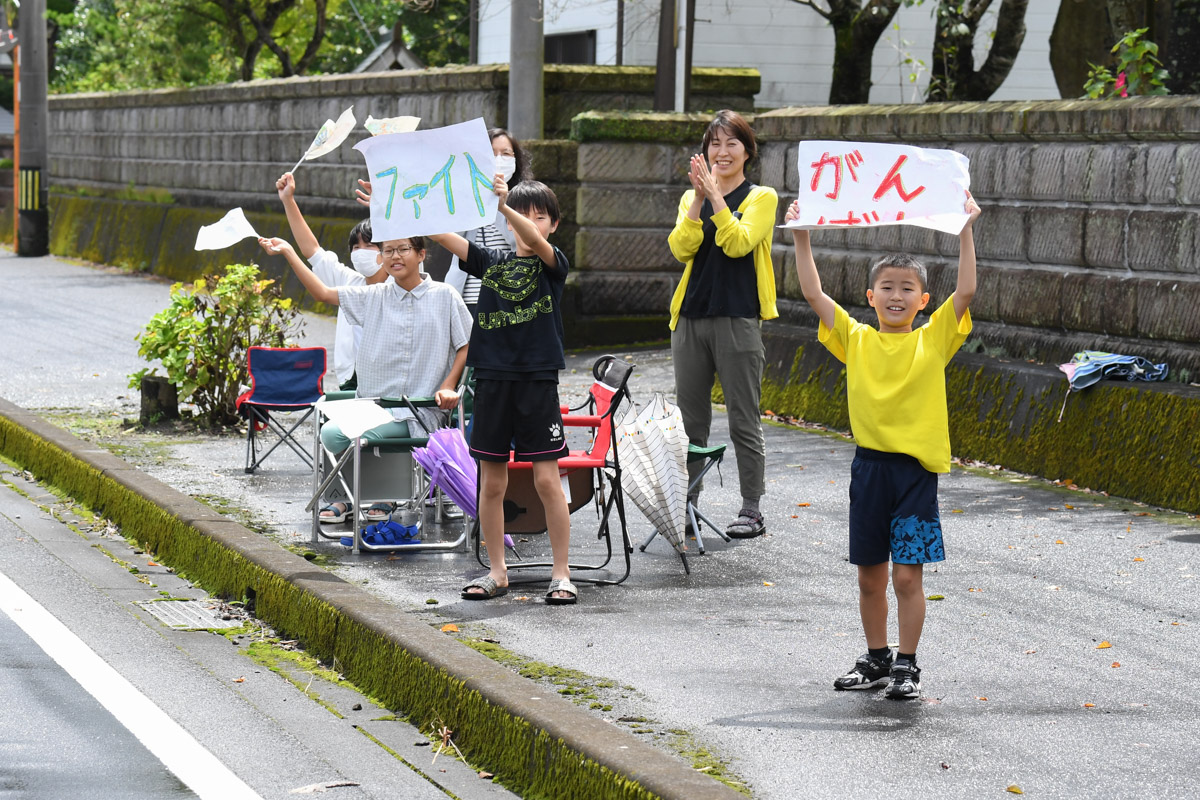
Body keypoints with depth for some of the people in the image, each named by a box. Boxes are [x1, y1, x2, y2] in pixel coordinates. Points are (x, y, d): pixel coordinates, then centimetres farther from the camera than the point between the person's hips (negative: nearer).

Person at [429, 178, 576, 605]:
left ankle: (561, 573, 5)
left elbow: (535, 241, -22)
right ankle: (496, 572, 18)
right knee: (491, 482, 7)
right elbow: (442, 234, 2)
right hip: (493, 380, 3)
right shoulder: (491, 261, 10)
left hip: (538, 382, -3)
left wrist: (501, 203, -37)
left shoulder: (552, 264, 0)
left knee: (547, 479, -4)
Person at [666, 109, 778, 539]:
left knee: (743, 420, -2)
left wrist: (716, 195, -16)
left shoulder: (761, 198, 2)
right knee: (689, 419, 9)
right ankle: (685, 504, 16)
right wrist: (699, 197, -11)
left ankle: (751, 509, 4)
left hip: (738, 321, -4)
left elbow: (737, 243, -14)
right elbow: (681, 248, -3)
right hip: (691, 317, 4)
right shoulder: (691, 199, 14)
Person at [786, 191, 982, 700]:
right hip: (869, 464, 3)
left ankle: (907, 665, 8)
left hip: (916, 467, -3)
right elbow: (813, 293, 0)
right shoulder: (855, 339, 5)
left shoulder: (934, 340, 0)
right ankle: (876, 659, 26)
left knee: (907, 575, -2)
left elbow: (966, 291, -10)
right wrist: (801, 237, -6)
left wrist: (965, 232, -15)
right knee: (870, 576, 12)